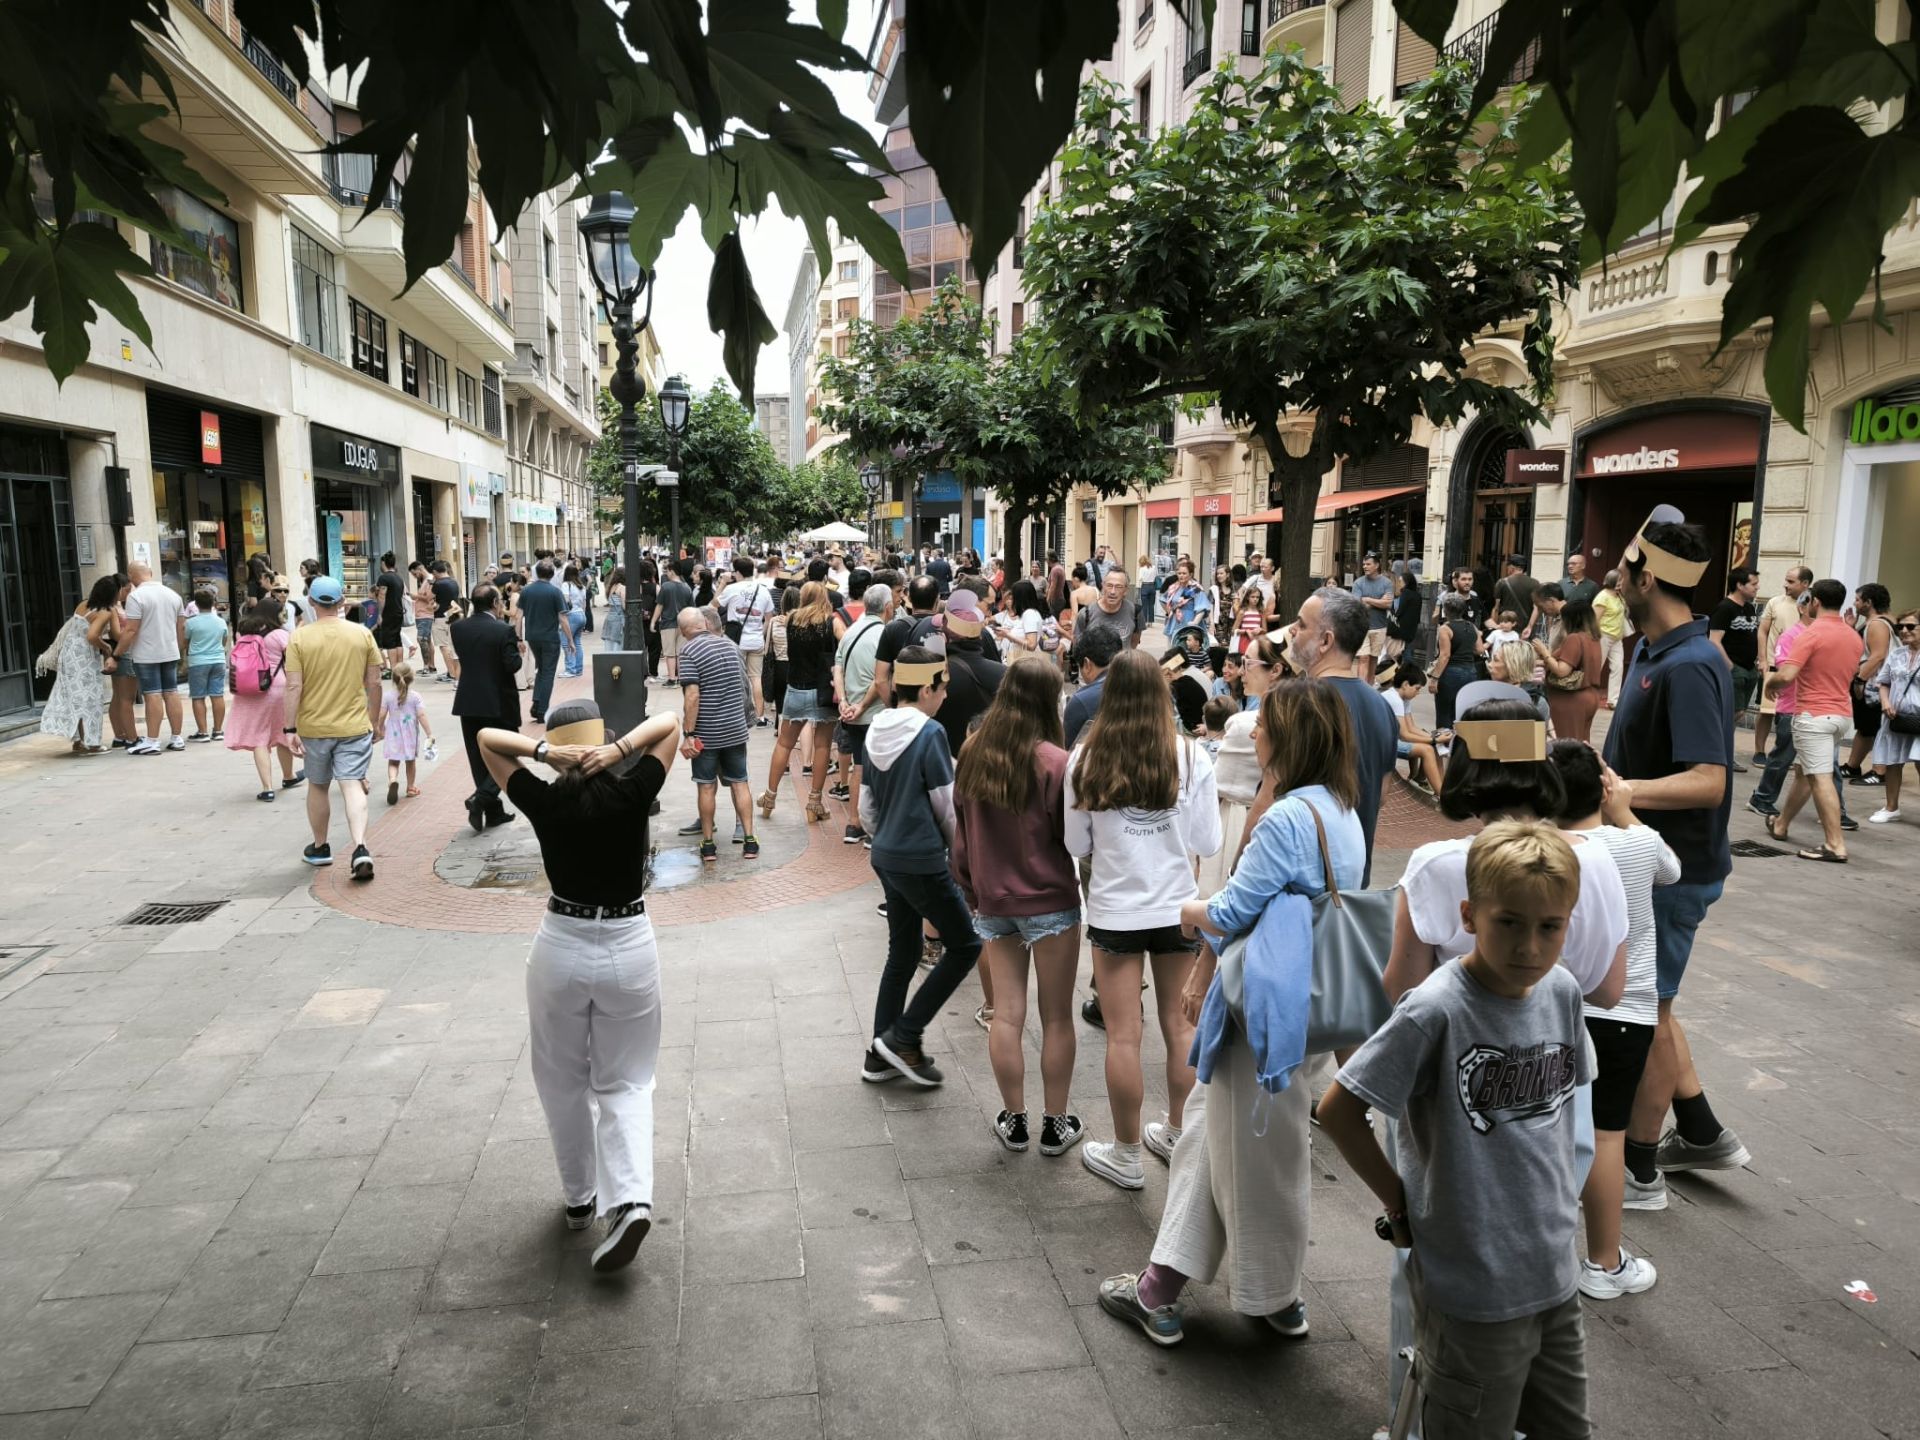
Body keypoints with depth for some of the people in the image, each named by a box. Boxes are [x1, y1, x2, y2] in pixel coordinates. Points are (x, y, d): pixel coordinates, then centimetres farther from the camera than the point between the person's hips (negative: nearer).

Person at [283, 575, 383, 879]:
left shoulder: (299, 637, -6)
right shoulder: (363, 634, -2)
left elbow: (294, 687, -10)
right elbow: (374, 684, 1)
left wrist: (291, 729, -6)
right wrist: (376, 720, 13)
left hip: (314, 727, 0)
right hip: (354, 726, 0)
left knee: (317, 787, 17)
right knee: (352, 786, -3)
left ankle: (320, 848, 31)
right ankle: (360, 848, -22)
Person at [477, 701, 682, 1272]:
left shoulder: (545, 802, -9)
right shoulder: (633, 794, -10)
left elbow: (486, 738, 2)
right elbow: (669, 723, 1)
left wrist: (543, 751, -14)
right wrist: (620, 748, -14)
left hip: (561, 947, 0)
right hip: (630, 947, 0)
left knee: (563, 1082, 19)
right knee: (625, 1084, 11)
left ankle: (578, 1198, 31)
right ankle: (629, 1199, -7)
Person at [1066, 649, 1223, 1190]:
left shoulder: (1086, 759, -11)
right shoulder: (1191, 758, -10)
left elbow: (1077, 844, -3)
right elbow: (1207, 842, -4)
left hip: (1114, 911, -1)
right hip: (1178, 908, 2)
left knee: (1123, 1034, 7)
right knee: (1181, 1024, 17)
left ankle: (1126, 1154, 18)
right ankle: (1177, 1135, 32)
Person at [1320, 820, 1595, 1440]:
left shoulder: (1562, 991, -3)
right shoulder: (1436, 1010, -23)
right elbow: (1336, 1109, -18)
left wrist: (1555, 1195, 11)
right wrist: (1400, 1201, -10)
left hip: (1557, 1276, 6)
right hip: (1472, 1291, -6)